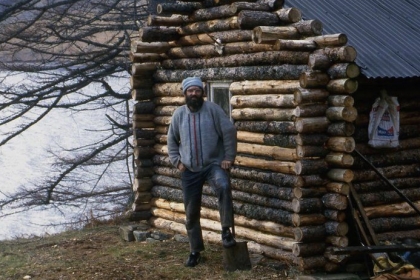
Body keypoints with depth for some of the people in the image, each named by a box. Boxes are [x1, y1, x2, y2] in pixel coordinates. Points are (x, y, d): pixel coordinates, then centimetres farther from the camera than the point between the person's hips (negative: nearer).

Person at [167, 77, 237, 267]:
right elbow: (172, 140, 14)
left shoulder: (213, 109, -5)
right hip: (190, 170, 4)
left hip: (214, 164, -3)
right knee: (191, 212, 7)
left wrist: (229, 157, -10)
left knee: (223, 186, -36)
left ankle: (226, 231, -24)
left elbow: (229, 132, -6)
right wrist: (177, 161, 3)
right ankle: (195, 250, 23)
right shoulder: (179, 114, 6)